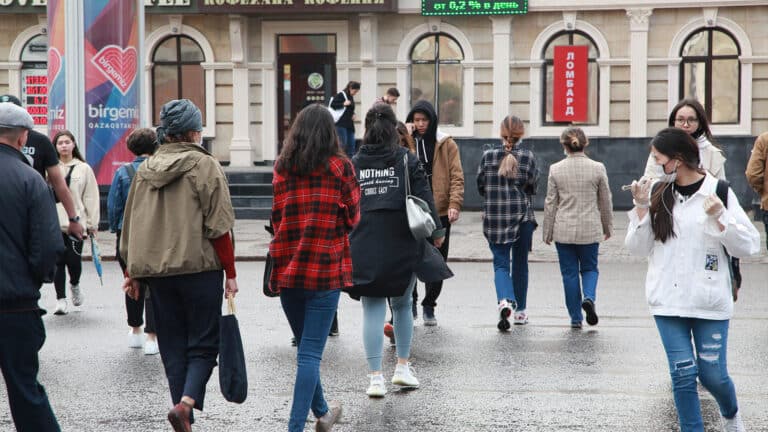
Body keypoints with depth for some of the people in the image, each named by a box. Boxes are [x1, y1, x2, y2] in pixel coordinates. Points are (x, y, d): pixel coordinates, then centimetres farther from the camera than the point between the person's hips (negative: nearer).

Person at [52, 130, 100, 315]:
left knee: (73, 260, -4)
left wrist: (93, 223, 2)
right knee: (58, 261, 2)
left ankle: (75, 285, 28)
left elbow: (91, 197, 5)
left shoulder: (84, 169, 5)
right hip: (54, 223, 1)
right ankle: (61, 298, 12)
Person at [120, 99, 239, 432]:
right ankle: (187, 402, -17)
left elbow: (131, 227, 13)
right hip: (199, 268, -5)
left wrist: (132, 273, 20)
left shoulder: (144, 170, 10)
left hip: (156, 271, 5)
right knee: (203, 344, 3)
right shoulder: (204, 166, -5)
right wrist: (230, 273, -3)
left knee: (173, 348, 11)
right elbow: (218, 227, -9)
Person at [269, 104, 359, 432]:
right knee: (311, 353, -2)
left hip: (287, 269, 4)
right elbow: (353, 217, 1)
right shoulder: (340, 166, -4)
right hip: (325, 270, -4)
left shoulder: (282, 167, 3)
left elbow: (276, 217, 6)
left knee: (305, 346, 19)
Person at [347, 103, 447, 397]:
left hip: (365, 247, 1)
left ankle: (375, 377, -1)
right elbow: (424, 196, -3)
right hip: (401, 244, 0)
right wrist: (436, 231, 4)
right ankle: (403, 367, 20)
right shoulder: (406, 159, 0)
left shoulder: (354, 163, 4)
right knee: (402, 305, 18)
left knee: (372, 309, 3)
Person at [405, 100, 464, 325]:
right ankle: (410, 303, 14)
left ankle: (429, 306, 18)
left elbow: (456, 177, -1)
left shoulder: (446, 144, 4)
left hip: (440, 212, 0)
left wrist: (455, 204, -13)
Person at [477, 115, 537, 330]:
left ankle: (504, 301, -24)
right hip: (522, 217, 0)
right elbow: (532, 187, -2)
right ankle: (520, 311, 22)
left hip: (494, 218, 0)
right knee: (520, 264, 14)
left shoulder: (488, 156, -3)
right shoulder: (527, 157, -6)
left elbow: (481, 187, 3)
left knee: (500, 263, 2)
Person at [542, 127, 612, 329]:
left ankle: (576, 318, 11)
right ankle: (589, 297, -12)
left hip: (564, 230, 0)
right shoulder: (597, 168, -4)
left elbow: (550, 203, -1)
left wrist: (547, 232, 8)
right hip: (590, 229, 0)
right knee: (589, 268, 16)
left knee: (569, 272, 9)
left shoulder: (555, 169, -5)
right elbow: (605, 201, 5)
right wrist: (607, 227, 18)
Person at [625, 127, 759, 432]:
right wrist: (642, 207, -5)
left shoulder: (717, 191, -4)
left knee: (712, 373, 3)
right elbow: (638, 248, 6)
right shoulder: (657, 194, 5)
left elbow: (749, 246, -4)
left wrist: (719, 218, -18)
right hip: (668, 300, 2)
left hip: (709, 300, -2)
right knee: (683, 373, -2)